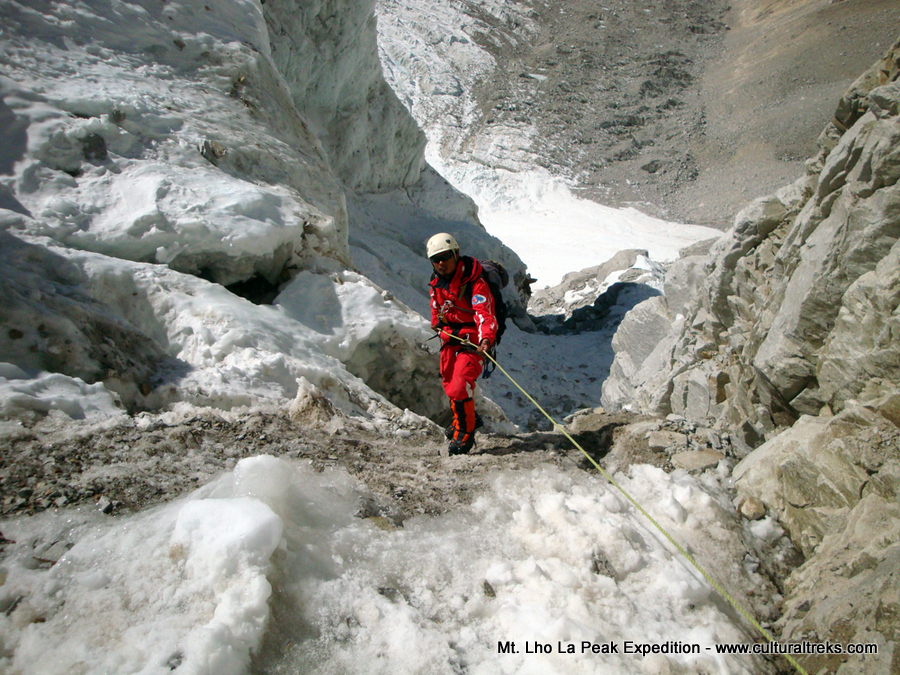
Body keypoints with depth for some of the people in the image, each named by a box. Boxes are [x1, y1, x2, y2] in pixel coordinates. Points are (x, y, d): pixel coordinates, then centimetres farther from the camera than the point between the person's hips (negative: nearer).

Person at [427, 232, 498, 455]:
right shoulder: (436, 284, 5)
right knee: (448, 383, 20)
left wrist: (486, 339, -46)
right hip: (450, 338, 8)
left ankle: (466, 433, 0)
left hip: (473, 340, -7)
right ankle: (465, 419, 47)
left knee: (460, 385, -20)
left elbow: (485, 314, -30)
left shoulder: (474, 282, -19)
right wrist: (441, 328, 7)